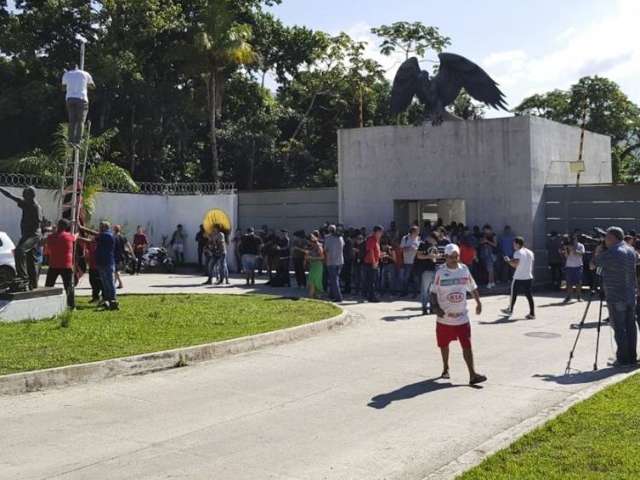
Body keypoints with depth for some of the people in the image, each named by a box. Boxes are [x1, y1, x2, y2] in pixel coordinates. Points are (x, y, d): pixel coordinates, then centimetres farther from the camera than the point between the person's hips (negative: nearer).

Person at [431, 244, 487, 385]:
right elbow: (434, 292, -2)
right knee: (444, 344, 14)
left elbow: (472, 287, 12)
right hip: (444, 317, -1)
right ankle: (445, 368, 36)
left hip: (462, 317, 1)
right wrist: (435, 307, -15)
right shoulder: (441, 272, -6)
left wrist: (478, 302, 4)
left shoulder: (464, 269, 1)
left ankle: (472, 375, -9)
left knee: (467, 345, -7)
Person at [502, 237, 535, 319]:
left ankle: (510, 310, 26)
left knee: (514, 294, 12)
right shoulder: (530, 252, 10)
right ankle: (532, 314, 0)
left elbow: (515, 264, -22)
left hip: (518, 278, -6)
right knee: (529, 296, 4)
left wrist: (508, 260, -6)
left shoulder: (518, 252, -12)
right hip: (529, 277, 6)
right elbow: (532, 264, 16)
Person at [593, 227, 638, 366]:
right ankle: (632, 357, 14)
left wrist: (597, 251, 14)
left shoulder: (611, 253, -17)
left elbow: (595, 262, -6)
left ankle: (623, 359, 0)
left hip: (616, 297, -7)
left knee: (619, 328, -3)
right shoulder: (631, 251, 8)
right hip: (631, 296, 7)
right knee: (630, 326, 10)